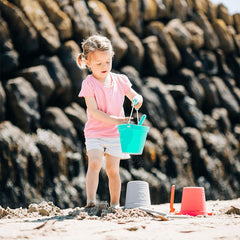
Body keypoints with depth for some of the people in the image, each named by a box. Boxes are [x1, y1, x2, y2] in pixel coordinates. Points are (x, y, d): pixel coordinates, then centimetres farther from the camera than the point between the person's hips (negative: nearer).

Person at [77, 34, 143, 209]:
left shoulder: (119, 80, 2)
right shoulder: (89, 84, -10)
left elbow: (135, 96, 13)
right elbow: (94, 111, -16)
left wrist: (137, 100, -13)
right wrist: (116, 120, -23)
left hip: (116, 133, 3)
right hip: (95, 132, -3)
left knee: (112, 169, 1)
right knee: (94, 163, -21)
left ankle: (115, 203, 13)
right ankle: (90, 201, -23)